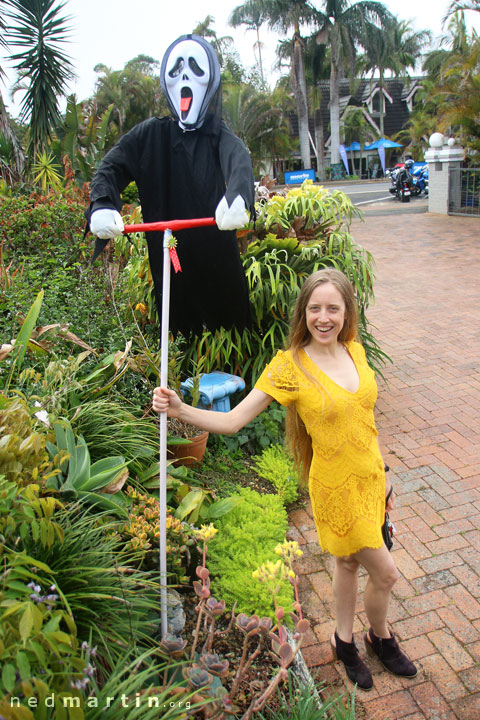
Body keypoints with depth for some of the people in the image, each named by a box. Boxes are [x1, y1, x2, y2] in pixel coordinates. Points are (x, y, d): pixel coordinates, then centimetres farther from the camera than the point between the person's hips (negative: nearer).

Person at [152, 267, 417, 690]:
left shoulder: (355, 350, -2)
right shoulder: (289, 366, -19)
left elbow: (364, 416, 9)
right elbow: (232, 421, -20)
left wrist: (382, 473, 14)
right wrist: (179, 409, -35)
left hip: (370, 477, 5)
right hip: (336, 486, -5)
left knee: (349, 562, 23)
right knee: (385, 573, 8)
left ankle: (345, 642, 49)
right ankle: (381, 638, 42)